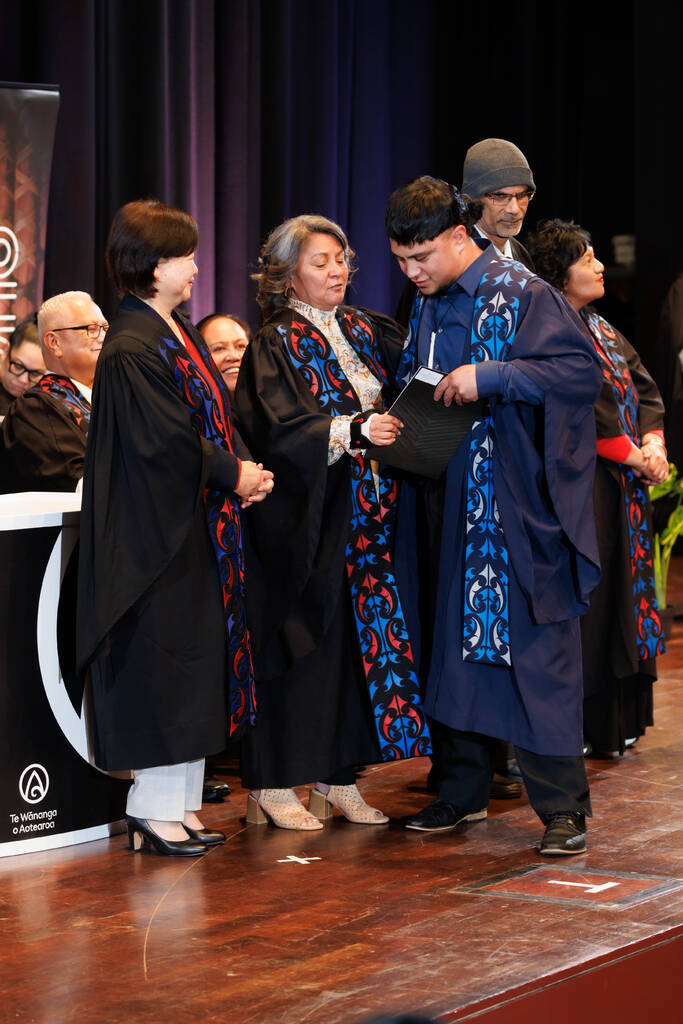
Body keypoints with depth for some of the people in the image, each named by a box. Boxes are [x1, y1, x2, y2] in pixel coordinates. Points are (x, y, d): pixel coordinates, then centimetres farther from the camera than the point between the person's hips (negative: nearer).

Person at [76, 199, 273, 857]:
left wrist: (244, 470, -1)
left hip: (200, 526, 10)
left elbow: (217, 416, 15)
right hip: (158, 527, -10)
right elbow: (168, 441, -20)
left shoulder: (179, 333, 13)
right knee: (163, 660, -4)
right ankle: (154, 810, 4)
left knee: (198, 661, 11)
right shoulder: (130, 350, -17)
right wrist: (233, 475, -9)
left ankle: (181, 803, 17)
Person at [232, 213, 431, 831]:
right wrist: (353, 429, -28)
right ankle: (274, 784, 4)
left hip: (364, 518, 6)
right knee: (301, 642, -3)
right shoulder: (276, 347, -6)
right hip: (304, 521, -6)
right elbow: (282, 428, -17)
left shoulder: (363, 331, 12)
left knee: (355, 638, 6)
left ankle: (338, 778, 13)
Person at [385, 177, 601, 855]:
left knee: (534, 649, -6)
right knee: (453, 639, 10)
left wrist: (488, 378, -24)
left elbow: (584, 370, -18)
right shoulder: (427, 305, 12)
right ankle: (463, 788, 21)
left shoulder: (520, 295, -10)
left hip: (516, 507, -7)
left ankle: (562, 807, 0)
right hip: (447, 502, 7)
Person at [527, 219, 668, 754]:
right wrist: (634, 455, -15)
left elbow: (644, 387, 13)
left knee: (617, 599, 12)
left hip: (622, 487, 9)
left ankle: (610, 723, 20)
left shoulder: (600, 329, 16)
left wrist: (652, 441, -6)